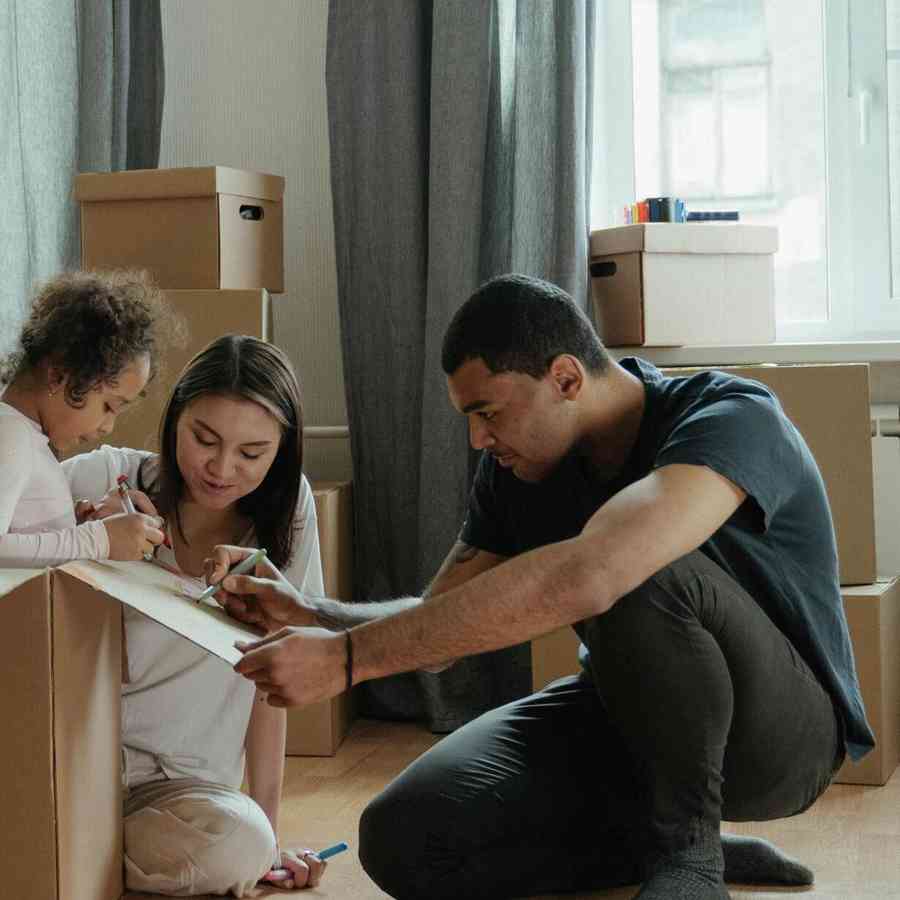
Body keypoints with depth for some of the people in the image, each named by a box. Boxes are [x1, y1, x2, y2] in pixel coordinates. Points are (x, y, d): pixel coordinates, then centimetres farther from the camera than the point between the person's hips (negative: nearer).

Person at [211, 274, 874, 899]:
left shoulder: (733, 419, -27)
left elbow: (583, 577, -44)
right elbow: (438, 621, 3)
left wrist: (347, 657, -44)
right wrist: (307, 614, -18)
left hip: (780, 727, -6)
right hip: (631, 716, 7)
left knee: (641, 574, -37)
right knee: (404, 838, -16)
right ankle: (681, 845, -1)